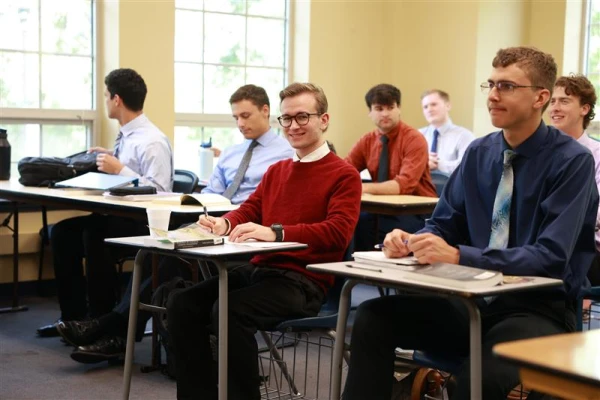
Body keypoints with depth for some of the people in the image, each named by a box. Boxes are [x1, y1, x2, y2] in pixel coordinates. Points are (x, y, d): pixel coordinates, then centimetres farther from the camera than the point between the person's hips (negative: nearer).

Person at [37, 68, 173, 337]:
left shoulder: (151, 141, -17)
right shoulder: (127, 136, 11)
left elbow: (158, 191, -25)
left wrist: (119, 169, -25)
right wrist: (111, 157, 9)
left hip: (144, 223, -10)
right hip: (118, 214, 10)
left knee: (94, 235, -32)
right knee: (62, 231, -2)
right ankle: (73, 316, 4)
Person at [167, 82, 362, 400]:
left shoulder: (344, 175, -3)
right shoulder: (275, 171, 22)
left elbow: (338, 232, -17)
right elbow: (248, 210, 19)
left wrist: (276, 232, -30)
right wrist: (224, 223, -7)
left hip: (303, 281, -7)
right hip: (258, 269, 7)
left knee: (230, 310, -32)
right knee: (182, 303, -12)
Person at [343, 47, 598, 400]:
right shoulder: (479, 153, 8)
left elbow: (551, 256, -20)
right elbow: (444, 225, 12)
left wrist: (458, 255, -30)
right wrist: (411, 242, -13)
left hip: (540, 309, -6)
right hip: (475, 300, 6)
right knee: (373, 318, -14)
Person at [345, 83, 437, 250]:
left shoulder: (414, 139, -11)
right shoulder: (367, 141, 7)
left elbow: (405, 184, -23)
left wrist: (365, 188, -34)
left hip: (416, 213, -5)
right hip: (385, 210, 5)